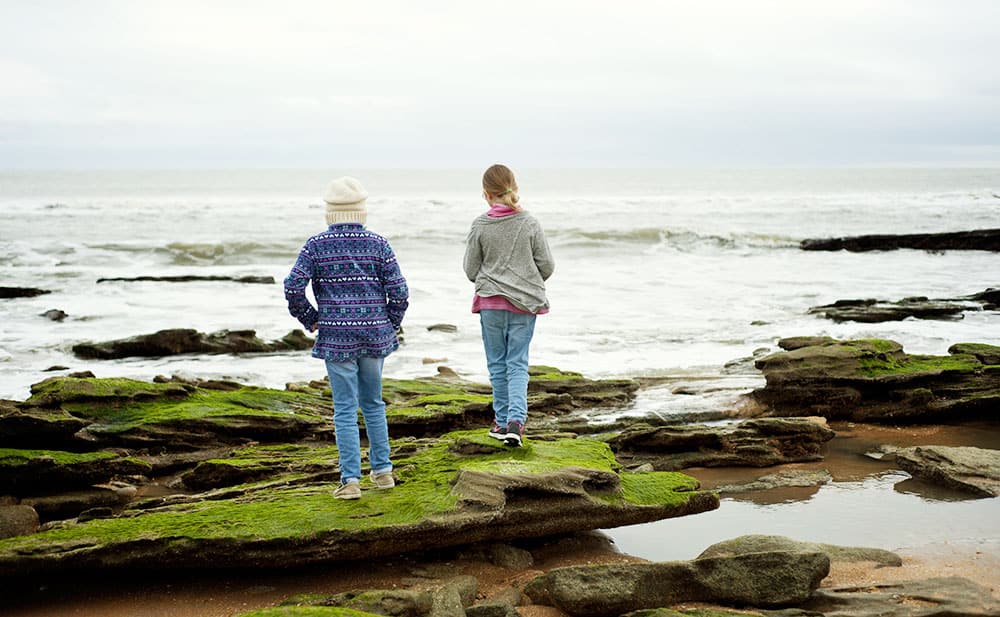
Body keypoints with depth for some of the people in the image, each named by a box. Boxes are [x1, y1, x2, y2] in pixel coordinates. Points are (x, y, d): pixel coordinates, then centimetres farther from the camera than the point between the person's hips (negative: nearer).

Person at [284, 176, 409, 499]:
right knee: (373, 403, 17)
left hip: (336, 337, -2)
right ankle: (382, 471, 23)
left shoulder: (316, 245, -4)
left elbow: (293, 287, -10)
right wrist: (390, 324, 10)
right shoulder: (378, 244, -1)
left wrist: (310, 320, 4)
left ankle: (351, 479, 0)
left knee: (345, 408, 2)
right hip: (375, 334, 2)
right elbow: (399, 291, -4)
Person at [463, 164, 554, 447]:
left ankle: (502, 420, 18)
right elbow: (547, 266, -1)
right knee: (518, 363, 3)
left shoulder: (479, 226, -6)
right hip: (525, 302, 0)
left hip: (490, 301, 0)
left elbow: (471, 270, 0)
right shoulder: (530, 224, -4)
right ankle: (516, 420, -14)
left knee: (497, 363, 12)